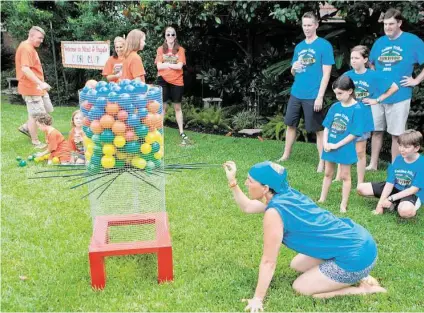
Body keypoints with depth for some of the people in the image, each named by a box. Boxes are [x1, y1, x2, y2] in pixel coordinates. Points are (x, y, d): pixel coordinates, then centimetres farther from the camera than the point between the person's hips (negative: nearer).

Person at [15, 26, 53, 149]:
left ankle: (25, 127, 28)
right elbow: (25, 69, -28)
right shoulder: (26, 48, -18)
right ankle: (35, 142, 11)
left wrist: (41, 84, 21)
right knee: (35, 114, -2)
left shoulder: (31, 48, 15)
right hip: (31, 87, -10)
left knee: (47, 110, 16)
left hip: (37, 87, 10)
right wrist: (40, 83, -33)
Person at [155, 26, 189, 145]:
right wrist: (173, 65, -10)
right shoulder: (161, 49, 4)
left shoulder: (180, 49, 2)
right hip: (163, 80, 0)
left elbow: (179, 66, -9)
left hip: (177, 81, 0)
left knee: (177, 107, 8)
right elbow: (159, 66, -7)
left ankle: (182, 133, 14)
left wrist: (166, 64, -8)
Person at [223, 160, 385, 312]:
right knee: (296, 265, 21)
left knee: (300, 287, 2)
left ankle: (365, 288, 4)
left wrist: (257, 299, -8)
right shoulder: (286, 195, 4)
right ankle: (357, 275, 19)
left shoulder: (274, 212, -21)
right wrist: (232, 182, 13)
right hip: (355, 239, 9)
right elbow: (247, 207, 21)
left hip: (357, 255, -9)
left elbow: (268, 261, -16)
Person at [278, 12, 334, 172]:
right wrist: (294, 68, -6)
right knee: (290, 124, 13)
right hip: (296, 94, 6)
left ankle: (322, 162, 11)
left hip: (313, 96, -6)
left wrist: (320, 96, -17)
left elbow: (326, 73, -10)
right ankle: (286, 155, 28)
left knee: (318, 129, 2)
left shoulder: (324, 45, -7)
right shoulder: (299, 47, 12)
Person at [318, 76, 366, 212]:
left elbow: (354, 134, -16)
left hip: (345, 148, -5)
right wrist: (325, 143, -8)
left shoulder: (357, 109, -15)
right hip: (329, 146, 5)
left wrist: (337, 145, -17)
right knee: (328, 173, 18)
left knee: (344, 176, 9)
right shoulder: (335, 106, 1)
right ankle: (322, 199, 31)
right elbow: (327, 126, 6)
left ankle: (343, 205, 19)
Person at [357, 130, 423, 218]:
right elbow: (390, 183, -5)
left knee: (405, 211, -42)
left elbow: (414, 189, -21)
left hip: (413, 194, -6)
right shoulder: (398, 159, -2)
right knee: (361, 188, -2)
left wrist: (391, 198, -22)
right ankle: (395, 203, -2)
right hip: (396, 188, 7)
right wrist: (380, 203, -14)